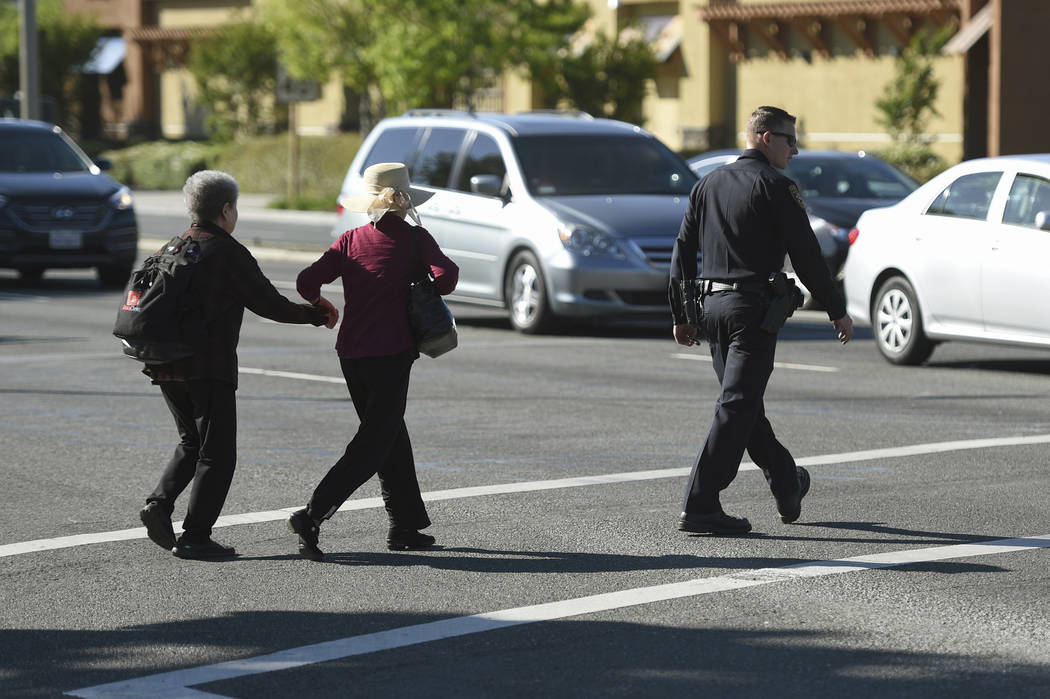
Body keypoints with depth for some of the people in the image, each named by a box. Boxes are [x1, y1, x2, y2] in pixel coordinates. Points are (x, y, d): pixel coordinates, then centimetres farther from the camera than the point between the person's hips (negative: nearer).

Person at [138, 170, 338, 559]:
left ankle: (159, 504, 1)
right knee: (217, 454, 1)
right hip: (208, 367, -7)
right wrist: (316, 315, 4)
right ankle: (195, 537, -2)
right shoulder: (229, 252, -8)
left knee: (192, 443, 21)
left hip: (165, 364, 7)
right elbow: (268, 304, -7)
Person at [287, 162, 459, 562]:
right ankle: (312, 516, -18)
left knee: (391, 437, 18)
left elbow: (307, 282, -2)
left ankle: (405, 525, 22)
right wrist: (423, 289, 4)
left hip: (351, 355, 5)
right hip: (391, 354, -5)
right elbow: (446, 276, -17)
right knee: (373, 445, -4)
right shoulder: (413, 238, -3)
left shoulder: (351, 240, 6)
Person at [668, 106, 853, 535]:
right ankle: (699, 507, -12)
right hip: (753, 307, -8)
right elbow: (806, 255, -10)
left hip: (712, 306, 8)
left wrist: (682, 315, 19)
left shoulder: (708, 185, 13)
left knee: (746, 403, 18)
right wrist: (837, 311, -3)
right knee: (736, 407, -7)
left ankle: (787, 485, 33)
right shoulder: (774, 186, -8)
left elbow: (683, 253, 14)